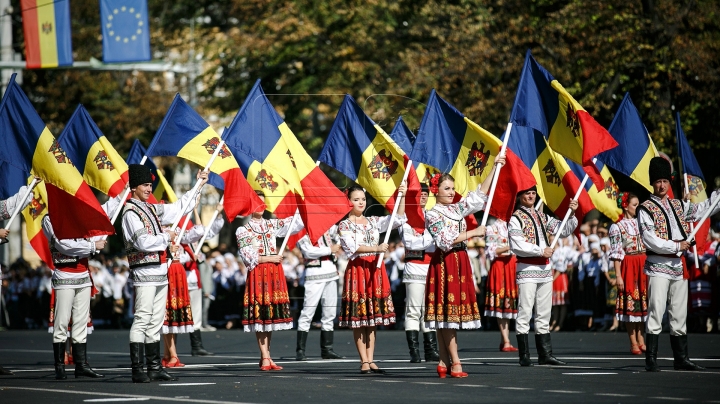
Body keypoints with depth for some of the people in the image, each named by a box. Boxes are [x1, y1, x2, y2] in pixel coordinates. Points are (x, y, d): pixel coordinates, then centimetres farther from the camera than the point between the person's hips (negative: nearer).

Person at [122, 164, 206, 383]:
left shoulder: (151, 209, 16)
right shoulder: (130, 213, -10)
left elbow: (178, 209, 26)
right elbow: (143, 242, -20)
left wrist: (198, 184, 26)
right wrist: (166, 238, -6)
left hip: (160, 271, 9)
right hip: (145, 273, -9)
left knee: (156, 322, 9)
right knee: (142, 321, -10)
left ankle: (155, 368, 12)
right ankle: (137, 370, -11)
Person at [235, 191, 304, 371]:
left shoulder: (272, 225, 14)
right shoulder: (243, 230, 3)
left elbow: (296, 222, 11)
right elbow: (247, 256, -5)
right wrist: (269, 258, -9)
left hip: (275, 273, 4)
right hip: (257, 274, -4)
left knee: (271, 314, 4)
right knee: (259, 314, -6)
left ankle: (266, 356, 10)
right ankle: (265, 357, -6)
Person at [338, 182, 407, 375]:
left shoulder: (373, 221, 14)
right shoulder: (344, 225, -1)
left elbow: (399, 219, 7)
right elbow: (352, 247, -16)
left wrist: (402, 197, -5)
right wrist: (376, 248, -27)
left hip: (375, 270, 5)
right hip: (357, 270, -5)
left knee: (372, 317, 6)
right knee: (358, 317, -4)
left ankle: (370, 360, 9)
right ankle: (364, 361, -1)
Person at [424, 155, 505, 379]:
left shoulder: (458, 209, 14)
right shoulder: (433, 215, -5)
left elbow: (479, 195, 12)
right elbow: (445, 240, -15)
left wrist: (495, 168, 7)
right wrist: (473, 233, -12)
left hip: (460, 262, 7)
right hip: (444, 263, -7)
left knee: (446, 317, 7)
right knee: (447, 312, -8)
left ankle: (444, 362, 7)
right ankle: (455, 363, -11)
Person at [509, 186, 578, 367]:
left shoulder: (542, 217, 16)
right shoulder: (516, 219, -4)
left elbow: (563, 231, 15)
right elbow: (517, 246, -14)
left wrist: (572, 215, 0)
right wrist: (541, 251, -13)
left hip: (545, 269, 7)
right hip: (527, 269, -7)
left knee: (544, 314, 9)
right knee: (524, 313, -7)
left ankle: (545, 354, 12)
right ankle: (524, 356, -5)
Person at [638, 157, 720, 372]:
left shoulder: (679, 206, 16)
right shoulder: (646, 209, -4)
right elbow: (650, 240, -13)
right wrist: (676, 246, -12)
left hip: (679, 267, 7)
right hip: (658, 267, -6)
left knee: (679, 316, 10)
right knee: (656, 314, -11)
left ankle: (681, 359, 15)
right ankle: (651, 361, -12)